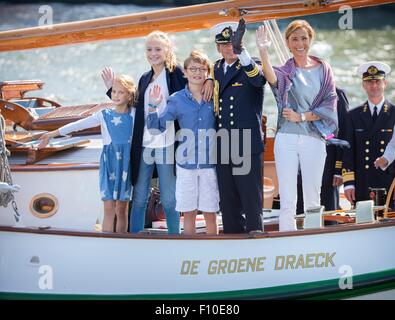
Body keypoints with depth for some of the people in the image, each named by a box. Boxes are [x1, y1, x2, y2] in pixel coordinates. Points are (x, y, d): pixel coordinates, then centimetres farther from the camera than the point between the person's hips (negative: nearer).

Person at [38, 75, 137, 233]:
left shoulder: (134, 114, 4)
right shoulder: (104, 115, 3)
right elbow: (78, 125, 1)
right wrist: (52, 134, -2)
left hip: (127, 163, 0)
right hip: (109, 162, 0)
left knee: (122, 209, 5)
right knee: (109, 208, -5)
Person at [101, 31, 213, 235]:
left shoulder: (177, 74, -1)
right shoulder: (145, 79, 15)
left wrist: (209, 81, -23)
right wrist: (112, 89, 20)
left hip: (167, 146, -5)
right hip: (144, 146, 5)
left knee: (169, 200, 2)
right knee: (139, 199, 8)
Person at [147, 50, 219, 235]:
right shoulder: (177, 100, 1)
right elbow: (156, 128, 0)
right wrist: (153, 107, -15)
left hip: (210, 163, 0)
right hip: (186, 163, 0)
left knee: (210, 213, 4)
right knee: (188, 213, 7)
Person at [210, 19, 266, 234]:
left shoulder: (251, 68, -3)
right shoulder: (217, 68, 15)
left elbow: (259, 79, -28)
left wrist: (241, 51, -43)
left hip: (247, 144, -6)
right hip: (223, 146, 6)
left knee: (251, 198, -6)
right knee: (227, 201, 10)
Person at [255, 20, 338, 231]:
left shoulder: (322, 69, 8)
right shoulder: (284, 71, 4)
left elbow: (329, 105, 3)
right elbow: (271, 79, -21)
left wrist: (301, 116, -8)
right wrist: (263, 51, -38)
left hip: (314, 139, 1)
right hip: (287, 139, -1)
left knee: (312, 200, 5)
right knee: (287, 202, -2)